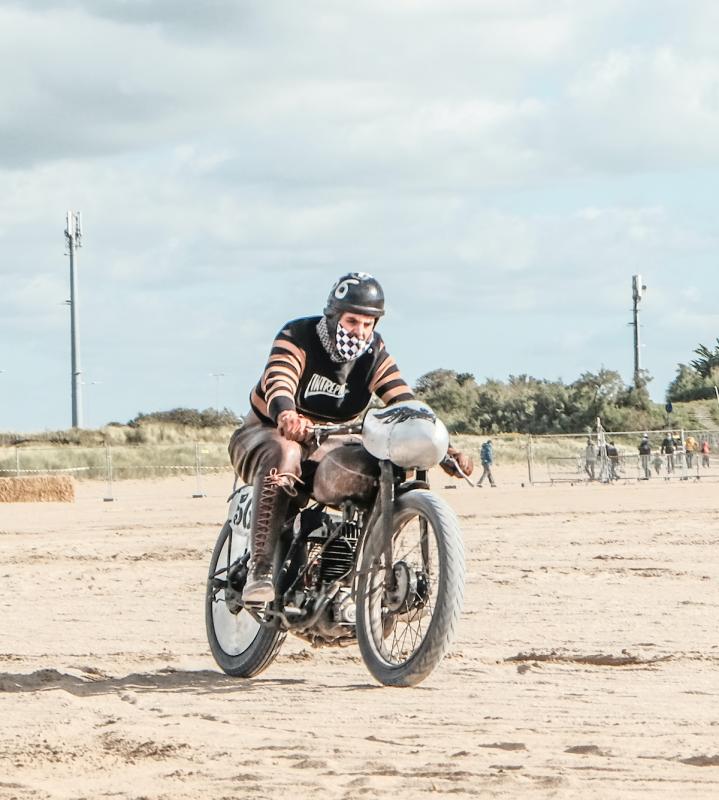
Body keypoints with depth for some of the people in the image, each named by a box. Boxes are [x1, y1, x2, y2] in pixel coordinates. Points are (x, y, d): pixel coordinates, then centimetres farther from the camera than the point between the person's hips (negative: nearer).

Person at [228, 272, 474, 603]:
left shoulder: (374, 353, -3)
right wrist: (287, 417, -61)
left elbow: (405, 404, -12)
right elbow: (278, 382, -37)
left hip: (322, 445, 5)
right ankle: (259, 572, -43)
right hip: (265, 433, -5)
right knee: (283, 455, -40)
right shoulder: (298, 337, -18)